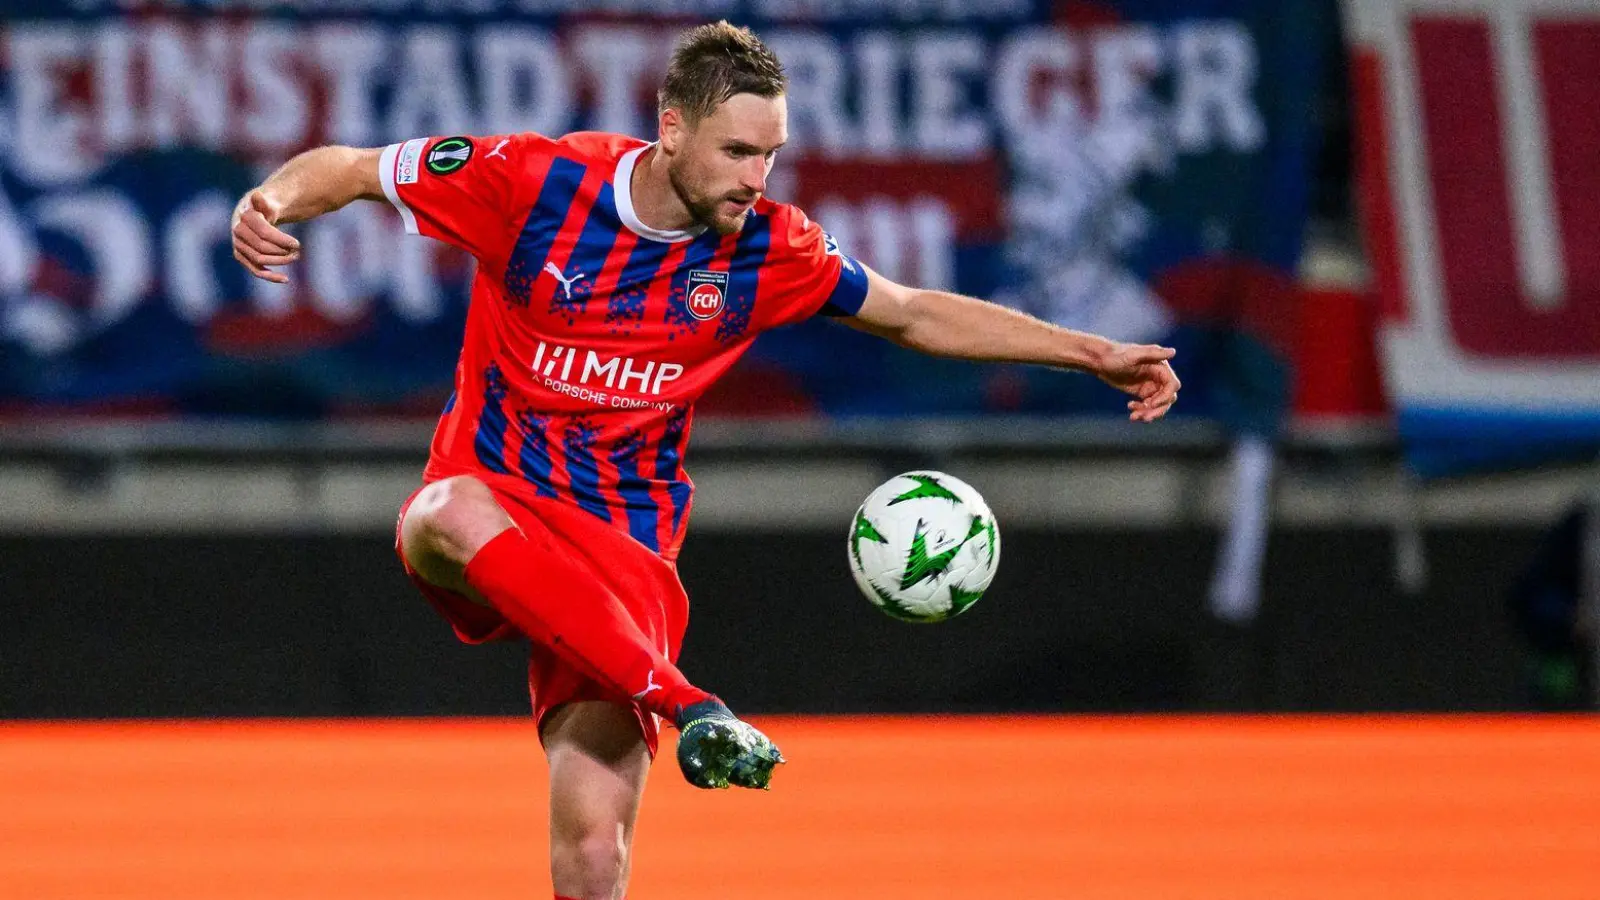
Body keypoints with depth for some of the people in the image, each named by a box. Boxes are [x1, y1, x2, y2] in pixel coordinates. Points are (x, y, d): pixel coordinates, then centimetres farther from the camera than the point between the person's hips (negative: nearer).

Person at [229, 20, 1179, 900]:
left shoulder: (766, 248, -2)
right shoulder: (537, 180, -10)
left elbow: (915, 315, 13)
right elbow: (353, 169, -1)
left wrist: (1095, 354, 11)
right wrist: (272, 201, -22)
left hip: (625, 551, 1)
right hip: (491, 506, -1)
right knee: (457, 516, -41)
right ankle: (684, 706, -47)